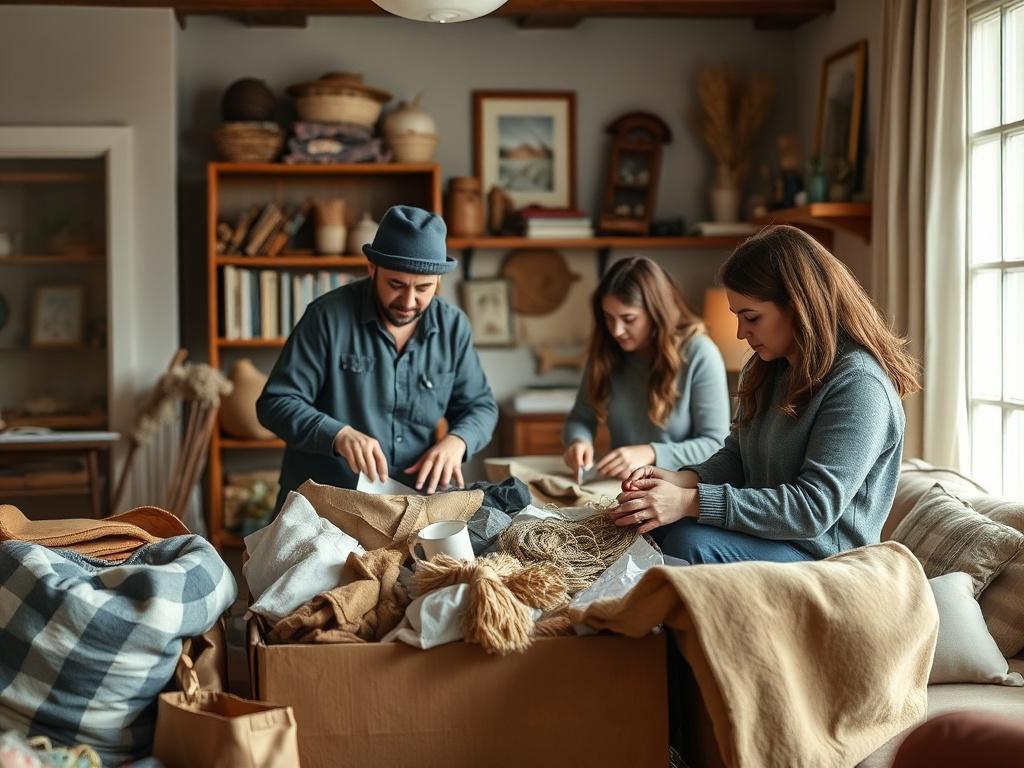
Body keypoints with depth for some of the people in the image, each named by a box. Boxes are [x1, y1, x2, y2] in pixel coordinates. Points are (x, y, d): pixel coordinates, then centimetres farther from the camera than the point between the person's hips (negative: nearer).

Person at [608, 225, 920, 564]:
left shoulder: (859, 384, -18)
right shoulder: (768, 369, 10)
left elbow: (814, 508, -24)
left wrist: (692, 502, -28)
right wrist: (681, 481, -8)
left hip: (821, 557, -8)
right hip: (760, 535, 8)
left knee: (690, 542, -30)